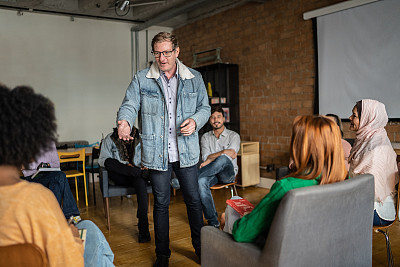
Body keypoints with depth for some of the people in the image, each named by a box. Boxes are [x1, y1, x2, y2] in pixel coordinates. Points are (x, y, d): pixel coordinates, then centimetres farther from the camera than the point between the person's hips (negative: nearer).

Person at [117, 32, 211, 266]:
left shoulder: (195, 79, 5)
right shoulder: (141, 79, 1)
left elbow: (205, 107, 10)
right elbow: (130, 105, -7)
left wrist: (195, 121, -12)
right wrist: (125, 122, -30)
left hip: (187, 152, 1)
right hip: (157, 153, -1)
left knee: (194, 200, 12)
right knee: (161, 203, 11)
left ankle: (200, 247, 33)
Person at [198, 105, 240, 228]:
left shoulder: (233, 135, 7)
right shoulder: (205, 137, 15)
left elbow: (231, 154, -10)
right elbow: (206, 157, 0)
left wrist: (210, 160, -15)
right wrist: (224, 152, -14)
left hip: (228, 173, -2)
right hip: (212, 173, 2)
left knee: (223, 159, -38)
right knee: (201, 182, -35)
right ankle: (213, 222, -28)